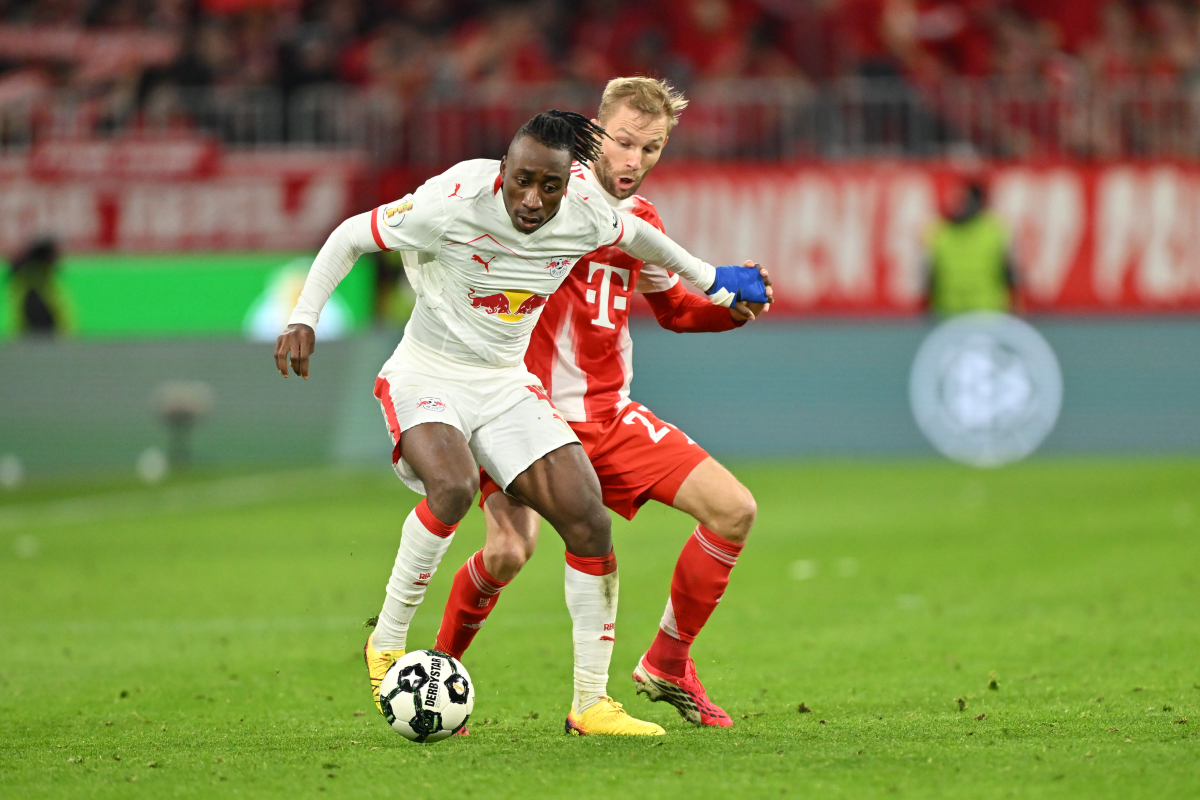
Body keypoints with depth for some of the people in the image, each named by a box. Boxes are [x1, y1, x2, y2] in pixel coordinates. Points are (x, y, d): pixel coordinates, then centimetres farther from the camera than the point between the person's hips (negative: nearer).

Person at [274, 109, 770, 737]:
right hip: (425, 379, -5)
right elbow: (350, 237, -9)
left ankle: (591, 701, 2)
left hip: (507, 385, 5)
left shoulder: (584, 219, -10)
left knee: (589, 517, -9)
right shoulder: (451, 205, -23)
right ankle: (385, 645, -15)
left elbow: (635, 234, 15)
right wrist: (303, 318, -18)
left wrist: (711, 280, 28)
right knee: (454, 484, -35)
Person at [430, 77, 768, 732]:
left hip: (609, 416, 7)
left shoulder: (642, 222, 10)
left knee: (734, 510, -3)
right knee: (511, 548, -27)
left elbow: (674, 308, 27)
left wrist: (736, 307, 7)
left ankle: (666, 665, 13)